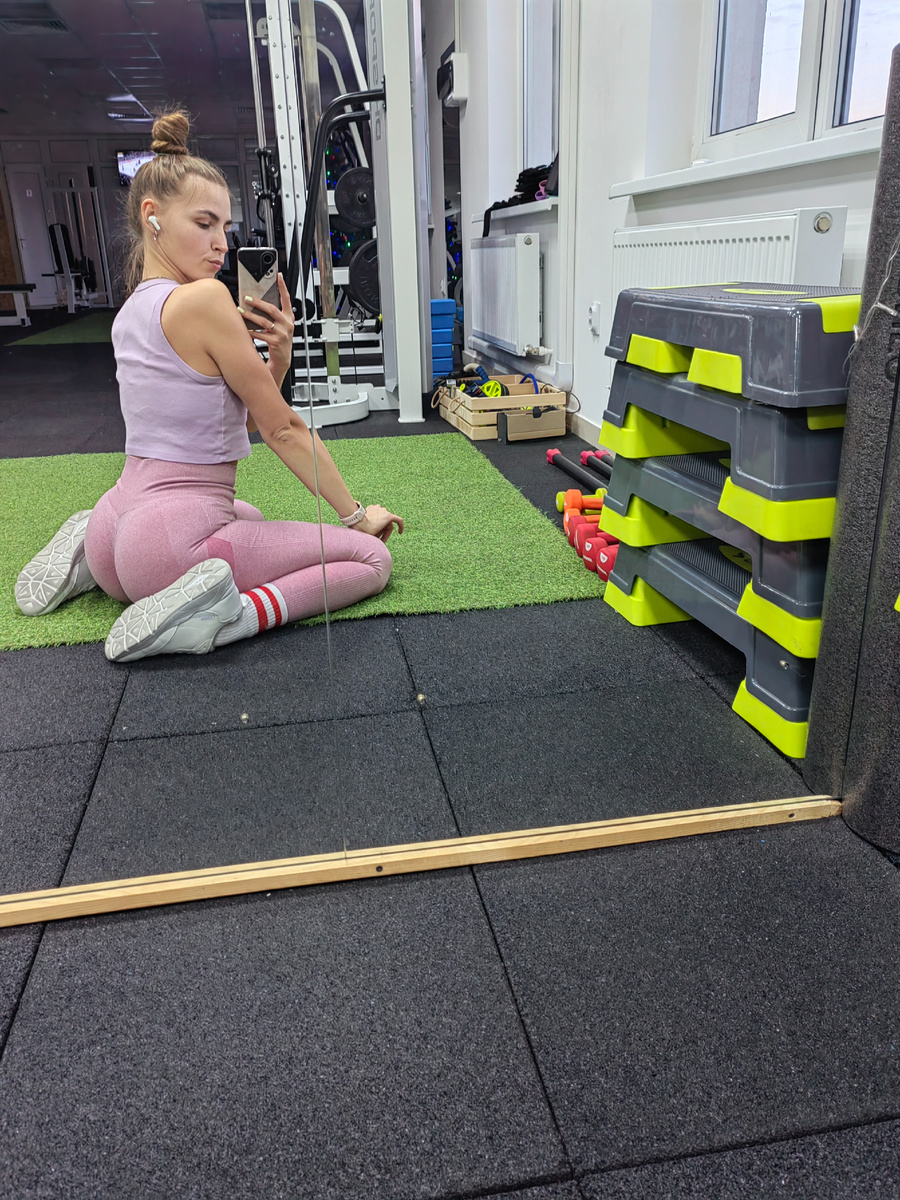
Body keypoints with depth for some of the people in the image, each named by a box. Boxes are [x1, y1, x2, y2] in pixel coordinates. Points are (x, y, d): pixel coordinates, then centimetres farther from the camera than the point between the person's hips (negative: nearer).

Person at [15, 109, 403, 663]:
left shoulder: (131, 313, 13)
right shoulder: (204, 299, -15)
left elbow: (243, 421, 14)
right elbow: (282, 429, -9)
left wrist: (278, 357, -4)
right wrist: (356, 513, 0)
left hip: (116, 527, 9)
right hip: (171, 543, -9)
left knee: (248, 515, 41)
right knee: (372, 558, -1)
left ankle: (94, 560, 20)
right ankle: (219, 617, -18)